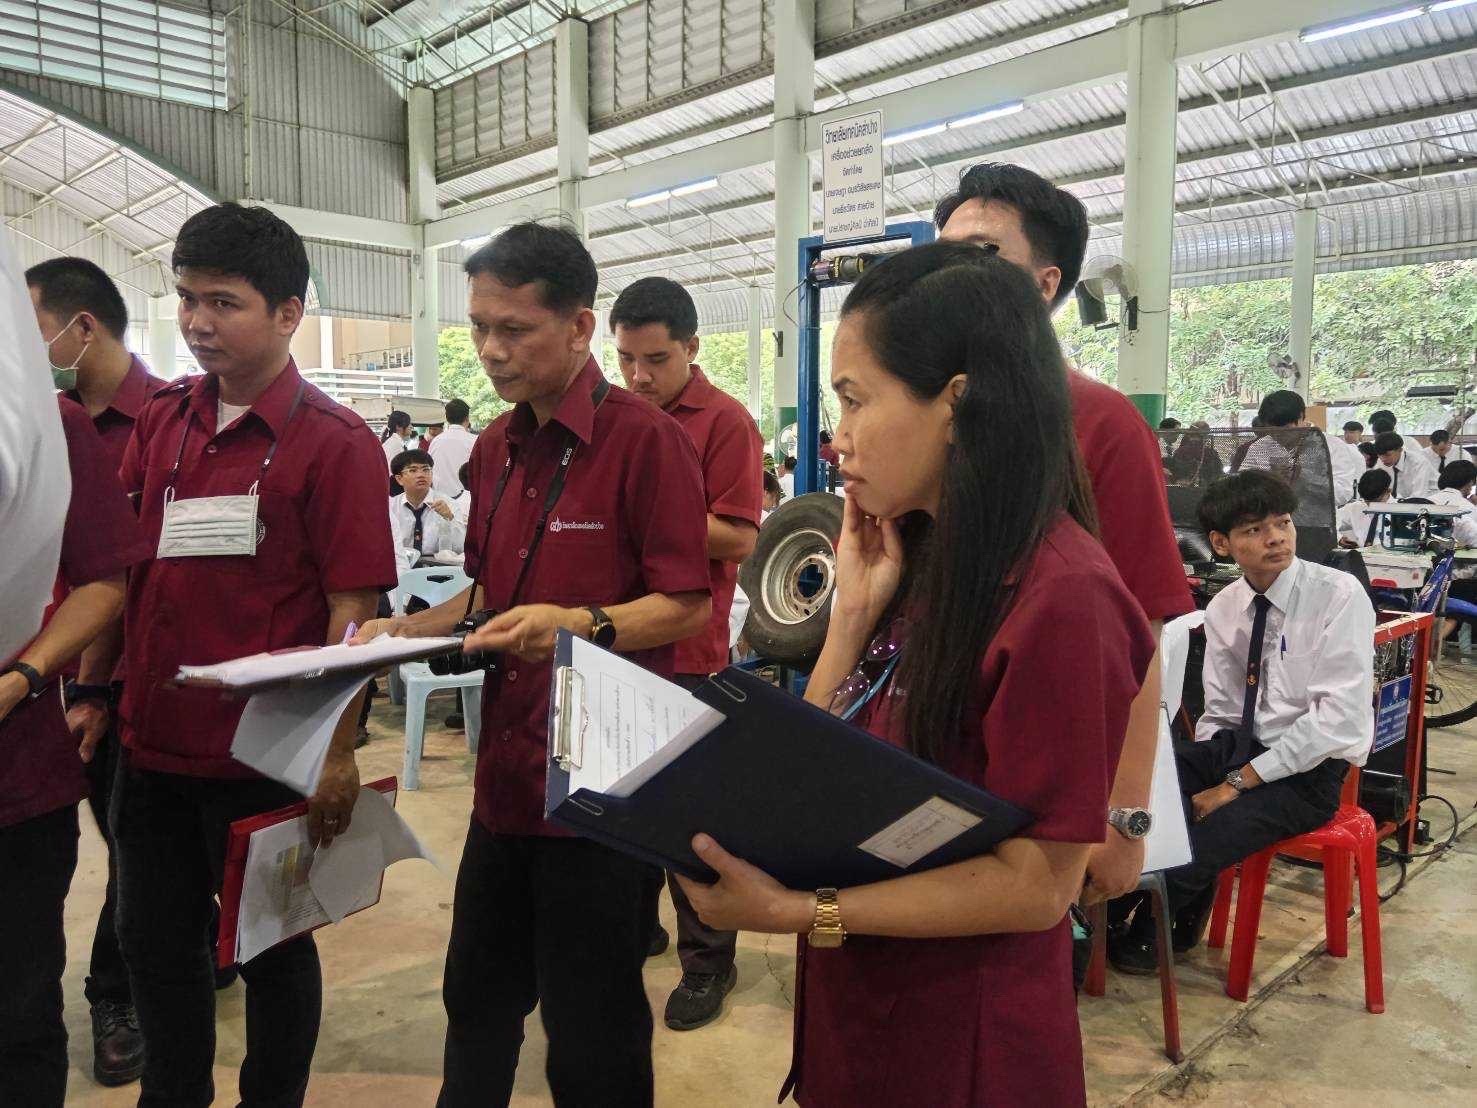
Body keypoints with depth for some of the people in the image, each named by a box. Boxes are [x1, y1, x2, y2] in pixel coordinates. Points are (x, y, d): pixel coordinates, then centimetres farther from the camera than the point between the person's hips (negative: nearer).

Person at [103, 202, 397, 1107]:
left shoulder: (334, 442, -12)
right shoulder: (161, 420, 5)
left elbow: (353, 608, -15)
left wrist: (337, 753, -17)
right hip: (152, 741, 6)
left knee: (273, 948, 14)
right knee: (154, 939, 20)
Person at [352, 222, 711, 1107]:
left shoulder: (647, 439, -13)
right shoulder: (496, 447, 10)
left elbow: (687, 605, -15)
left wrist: (581, 625, -30)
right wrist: (405, 629, 2)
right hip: (508, 770, 7)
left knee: (592, 1033, 9)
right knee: (478, 998, 21)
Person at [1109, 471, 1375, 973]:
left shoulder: (1339, 595, -14)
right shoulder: (1224, 607, 3)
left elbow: (1339, 715, -20)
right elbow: (1219, 711, 9)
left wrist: (1239, 782, -20)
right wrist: (1197, 772, -10)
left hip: (1310, 770, -5)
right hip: (1235, 744, 5)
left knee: (1194, 844, -25)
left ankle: (1143, 936, 8)